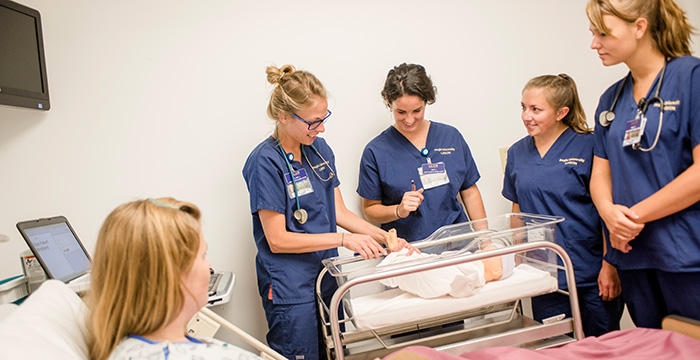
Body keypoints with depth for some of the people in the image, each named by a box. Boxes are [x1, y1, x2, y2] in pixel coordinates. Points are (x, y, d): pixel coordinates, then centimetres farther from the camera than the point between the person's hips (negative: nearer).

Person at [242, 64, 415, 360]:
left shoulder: (320, 149, 5)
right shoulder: (266, 162, -17)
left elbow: (339, 213, 9)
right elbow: (277, 240, -18)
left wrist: (385, 238, -2)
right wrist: (344, 240, -21)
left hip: (327, 277, 7)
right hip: (290, 290, -7)